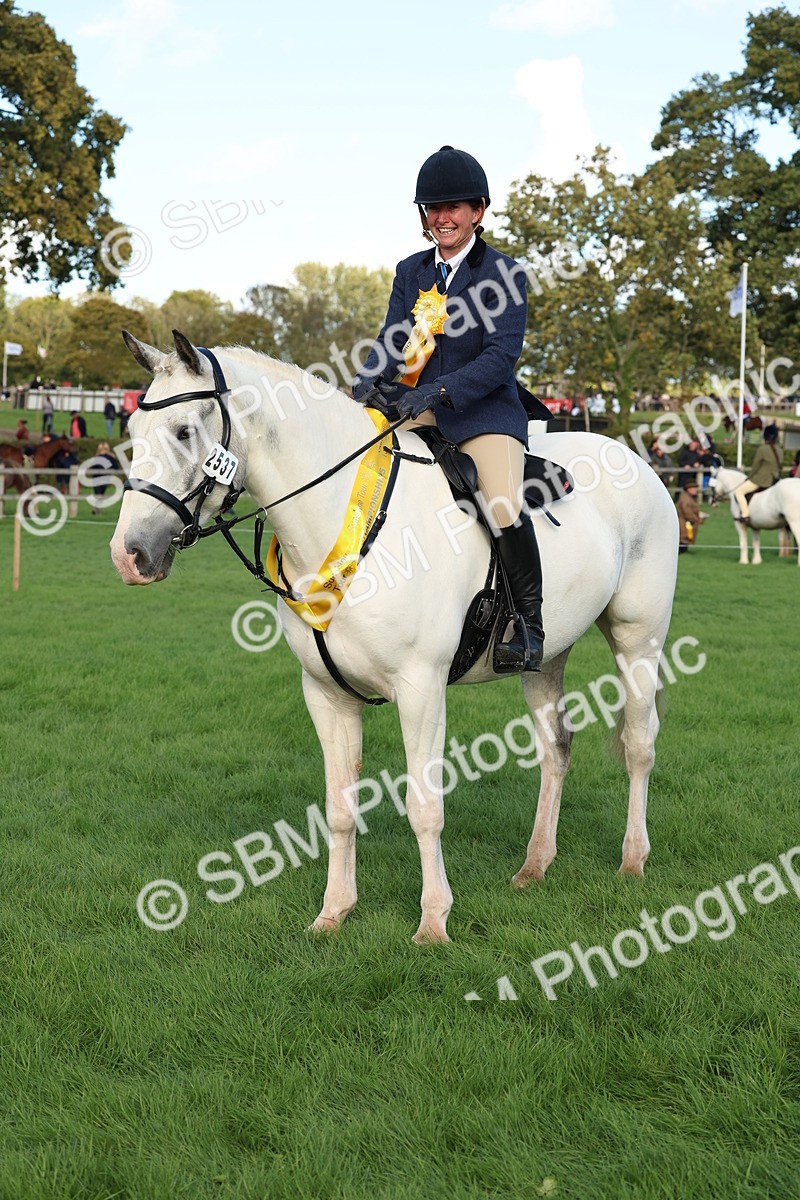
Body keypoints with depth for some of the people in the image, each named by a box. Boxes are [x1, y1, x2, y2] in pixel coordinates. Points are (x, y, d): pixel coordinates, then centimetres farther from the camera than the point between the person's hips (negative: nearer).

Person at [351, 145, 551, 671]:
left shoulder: (503, 272, -3)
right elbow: (393, 339, 5)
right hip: (417, 410, 6)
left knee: (505, 512, -27)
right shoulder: (410, 272, 13)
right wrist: (369, 378, -18)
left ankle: (529, 625, -7)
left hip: (485, 411, -6)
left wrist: (438, 391, -27)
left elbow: (502, 354, -13)